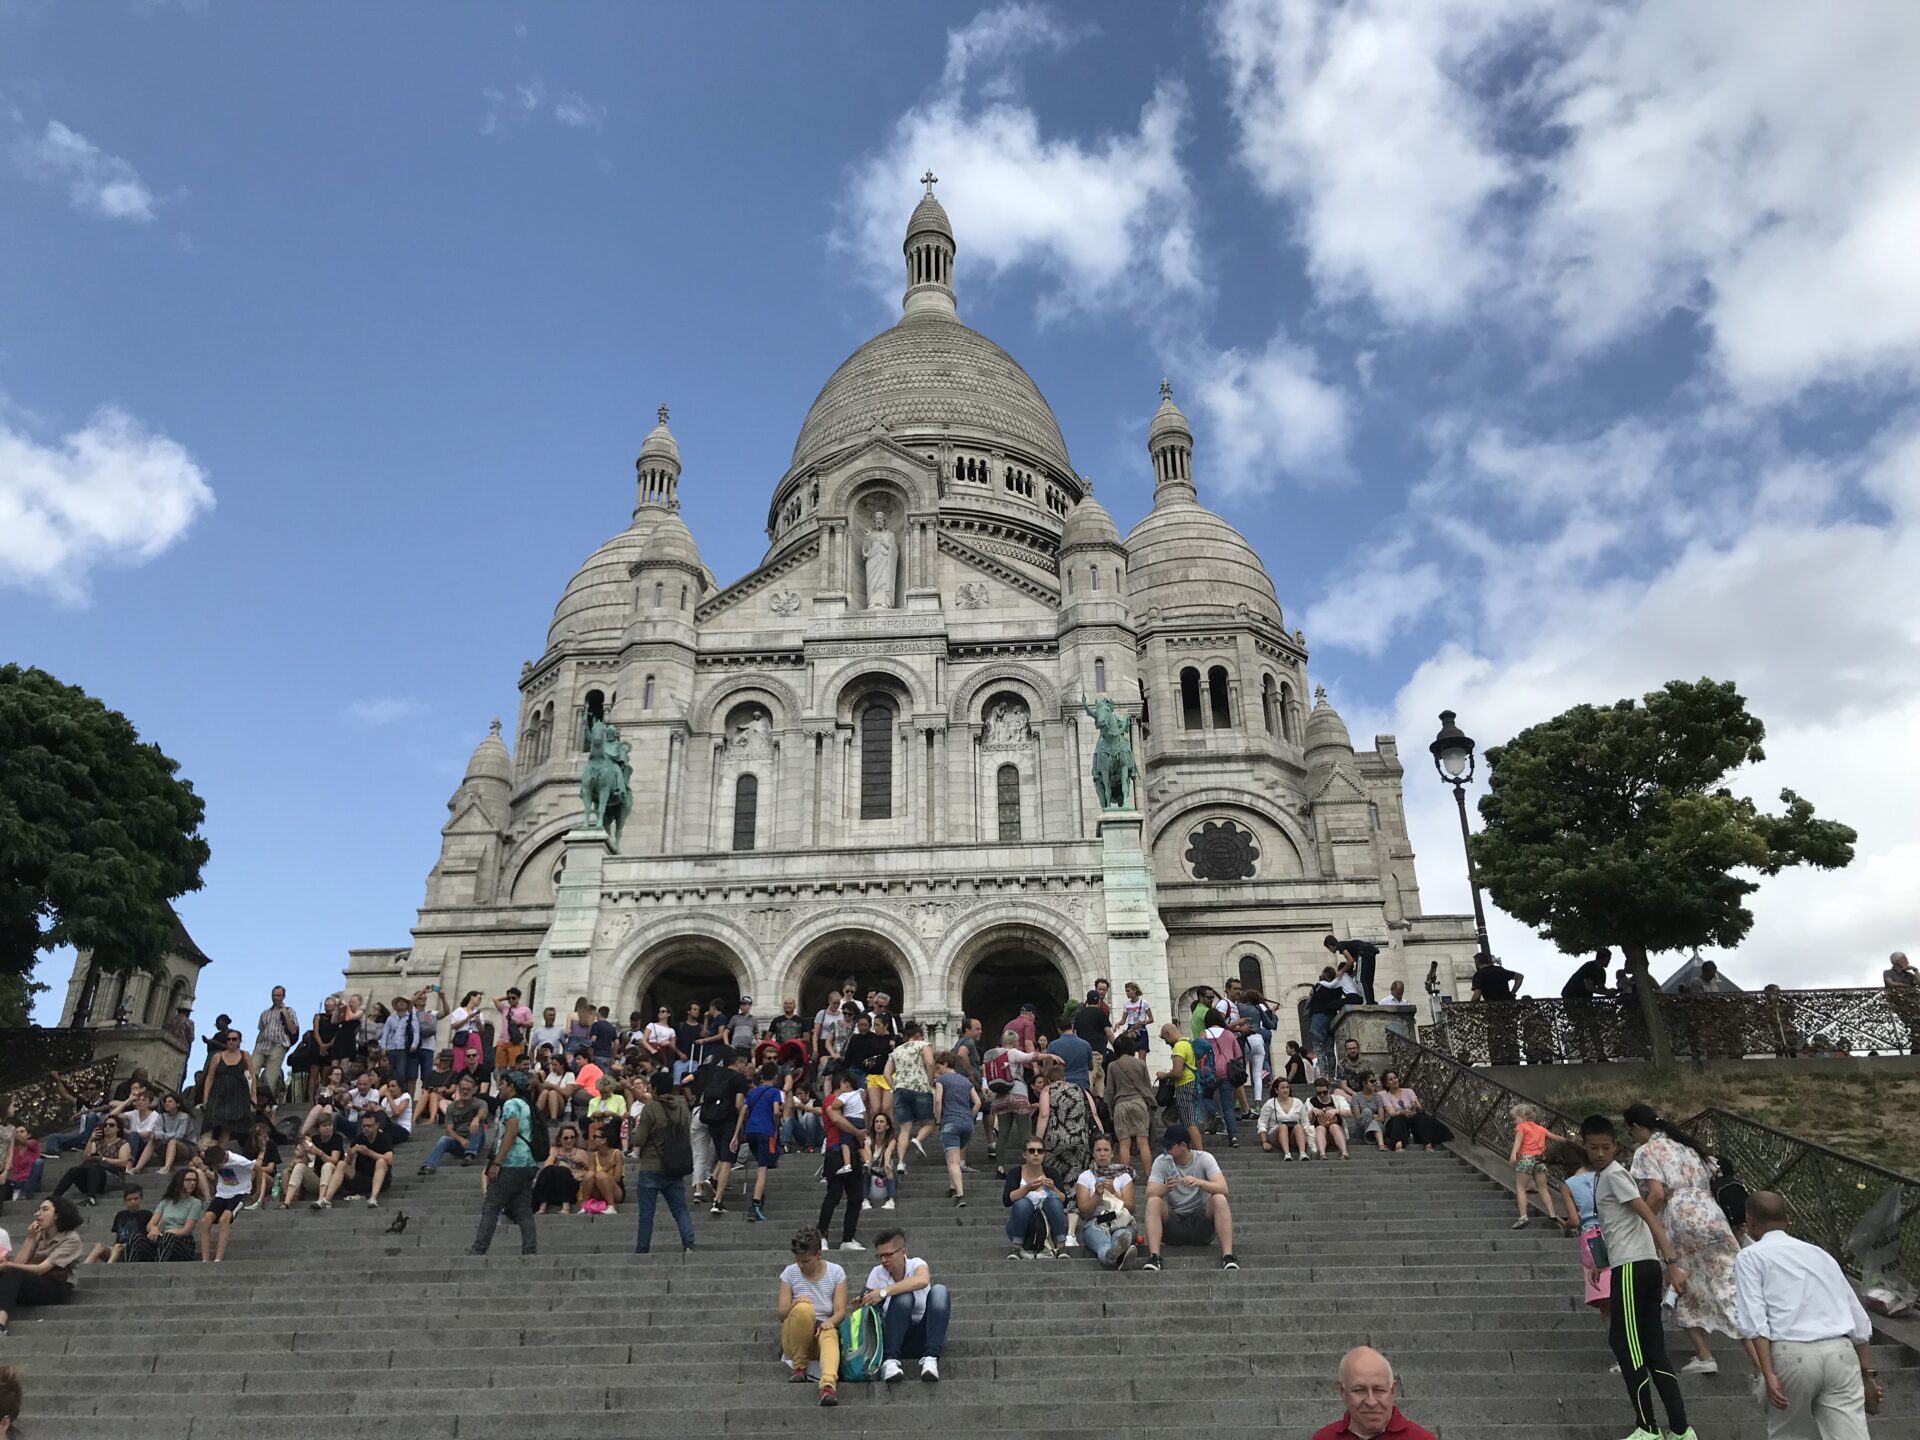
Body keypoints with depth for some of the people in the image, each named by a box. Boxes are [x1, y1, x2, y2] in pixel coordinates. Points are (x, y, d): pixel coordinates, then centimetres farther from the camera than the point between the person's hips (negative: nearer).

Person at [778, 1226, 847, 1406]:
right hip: (795, 1335, 0)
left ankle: (829, 1384, -63)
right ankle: (798, 1364, -16)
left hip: (823, 1329, 0)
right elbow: (780, 1313, 1)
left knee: (829, 1335, -39)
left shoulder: (836, 1272, 3)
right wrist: (795, 1305, -22)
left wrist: (829, 1322, -25)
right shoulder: (790, 1273, 3)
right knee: (803, 1308, -34)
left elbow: (840, 1311, -2)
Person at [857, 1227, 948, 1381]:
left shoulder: (916, 1264, -8)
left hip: (926, 1334, 0)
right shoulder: (877, 1274, -1)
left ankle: (930, 1358, -34)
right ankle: (891, 1360, -33)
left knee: (939, 1291, -26)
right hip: (898, 1337, 0)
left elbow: (922, 1280, -34)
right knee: (903, 1296, -27)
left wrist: (884, 1292, -38)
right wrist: (862, 1305, -27)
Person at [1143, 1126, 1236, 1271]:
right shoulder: (1161, 1162, -4)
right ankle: (1154, 1257, -35)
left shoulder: (1204, 1158, -6)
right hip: (1173, 1224, 1)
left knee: (1219, 1199, -28)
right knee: (1153, 1202, -27)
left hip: (1201, 1220, -1)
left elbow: (1223, 1188, -21)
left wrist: (1199, 1182, -39)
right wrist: (1165, 1188, -36)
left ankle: (1228, 1256, -33)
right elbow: (1150, 1194, -15)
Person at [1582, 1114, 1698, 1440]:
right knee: (1653, 1350, 7)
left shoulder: (1613, 1174, -8)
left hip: (1632, 1267, -9)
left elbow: (1650, 1217, -16)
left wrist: (1671, 1263, -23)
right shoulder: (1603, 1175, 19)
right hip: (1645, 1266, 9)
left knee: (1625, 1344, -4)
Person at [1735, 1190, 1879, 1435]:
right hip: (1841, 1353, 4)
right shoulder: (1820, 1253, 23)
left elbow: (1754, 1322, -7)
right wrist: (1868, 1374, 25)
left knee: (1785, 1432, 17)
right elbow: (1860, 1323, 20)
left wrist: (1767, 1374, -11)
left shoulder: (1750, 1256, 8)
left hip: (1791, 1354, -3)